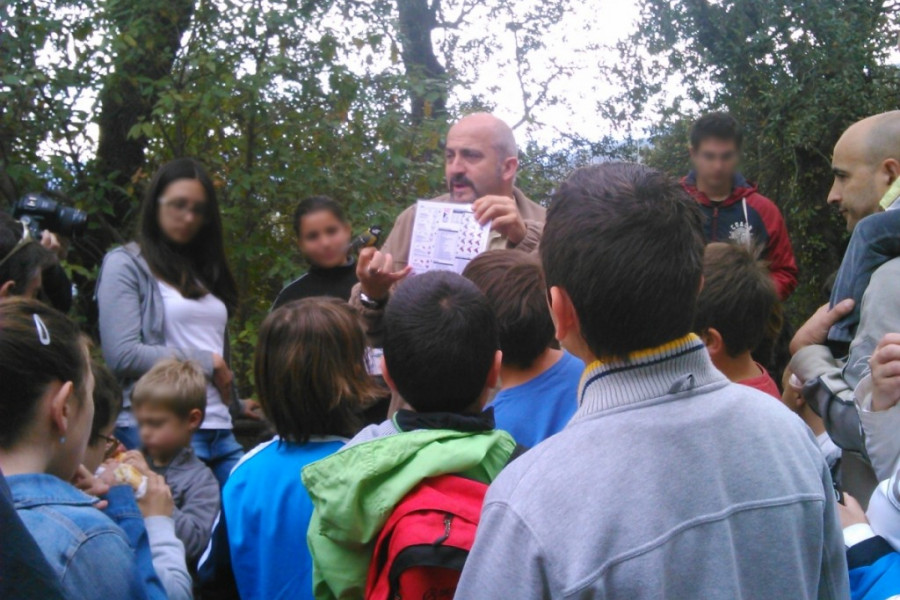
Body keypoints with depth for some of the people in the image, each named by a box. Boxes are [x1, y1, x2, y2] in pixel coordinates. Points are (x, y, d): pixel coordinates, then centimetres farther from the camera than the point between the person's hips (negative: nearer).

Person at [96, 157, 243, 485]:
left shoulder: (203, 269, 19)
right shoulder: (125, 264, 0)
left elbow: (218, 346, 16)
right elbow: (122, 356, -12)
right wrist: (207, 363, -5)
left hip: (219, 430, 6)